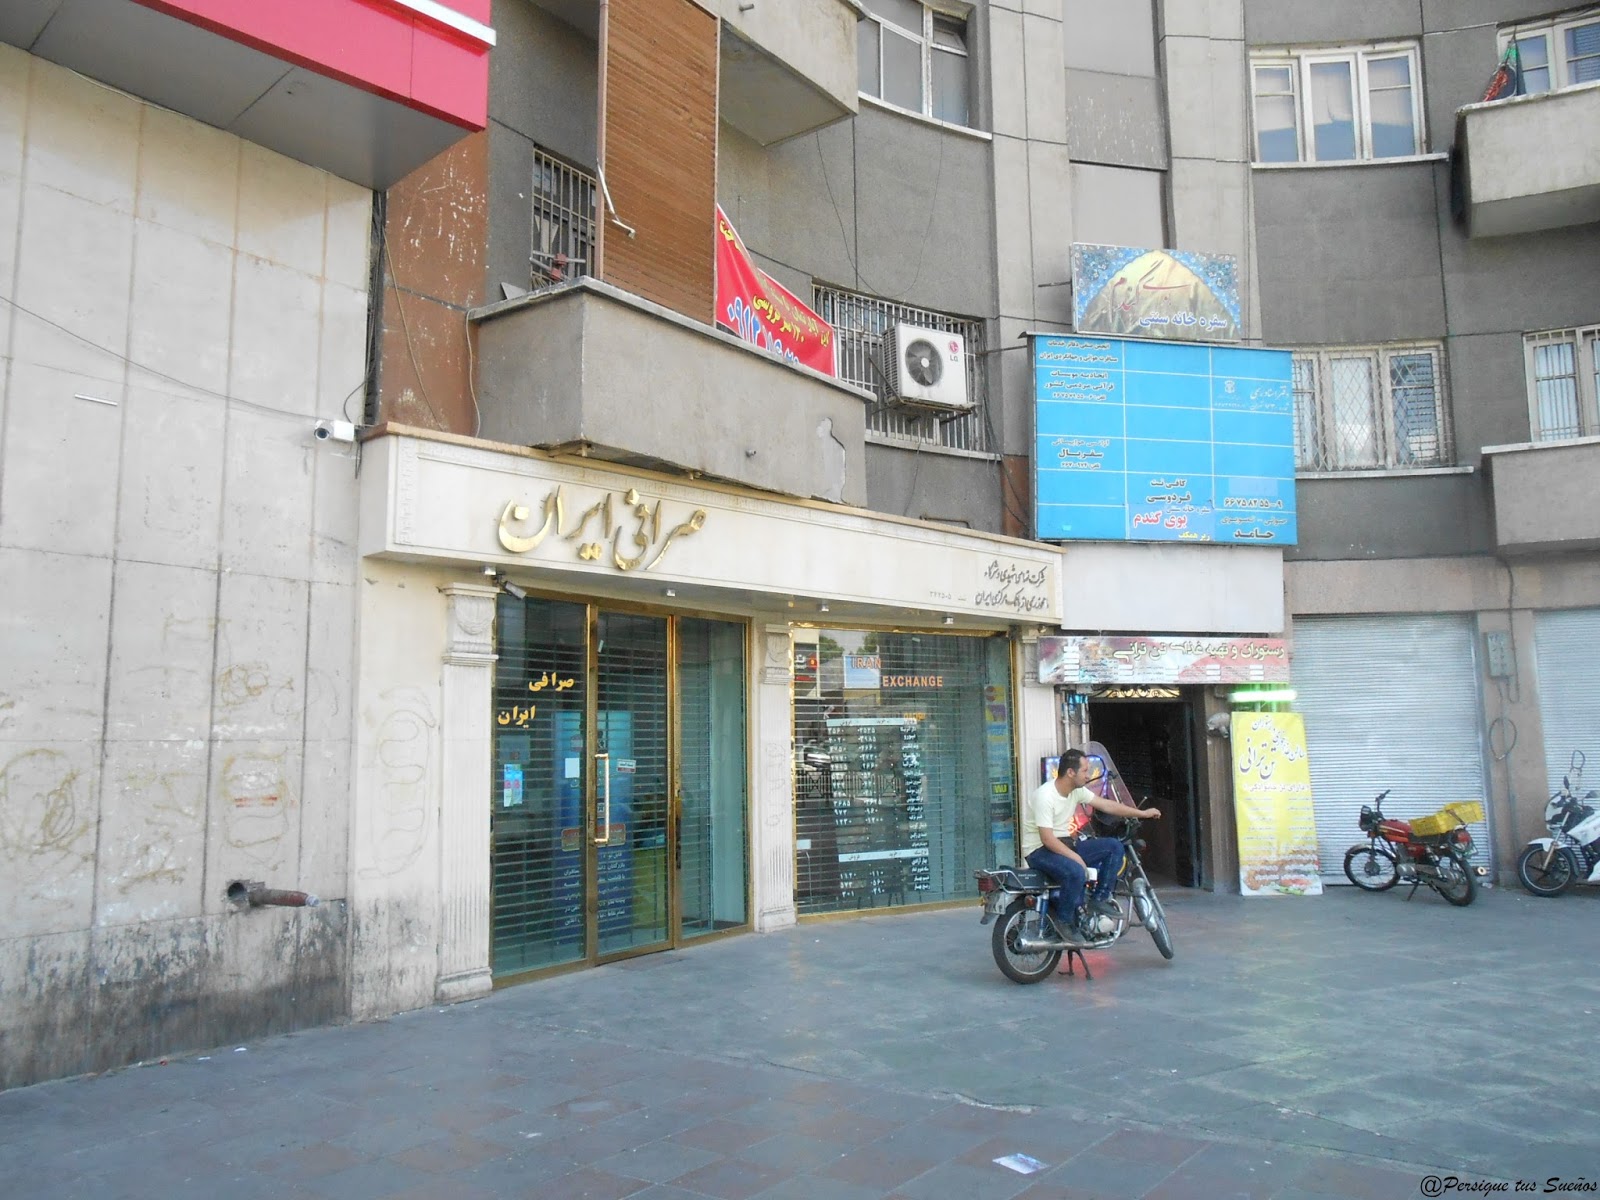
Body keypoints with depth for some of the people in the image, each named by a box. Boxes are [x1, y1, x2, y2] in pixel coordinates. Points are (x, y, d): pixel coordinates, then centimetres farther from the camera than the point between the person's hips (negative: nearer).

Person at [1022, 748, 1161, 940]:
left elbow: (1105, 804, 12)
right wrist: (1075, 856, -25)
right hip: (1040, 850, -9)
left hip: (1065, 843, 9)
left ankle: (1099, 901, 0)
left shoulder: (1077, 790, 2)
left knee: (1114, 846, -2)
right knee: (1075, 872, -37)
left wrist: (1142, 813, 14)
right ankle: (1063, 923, -18)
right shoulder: (1045, 796, -24)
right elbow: (1047, 839, -26)